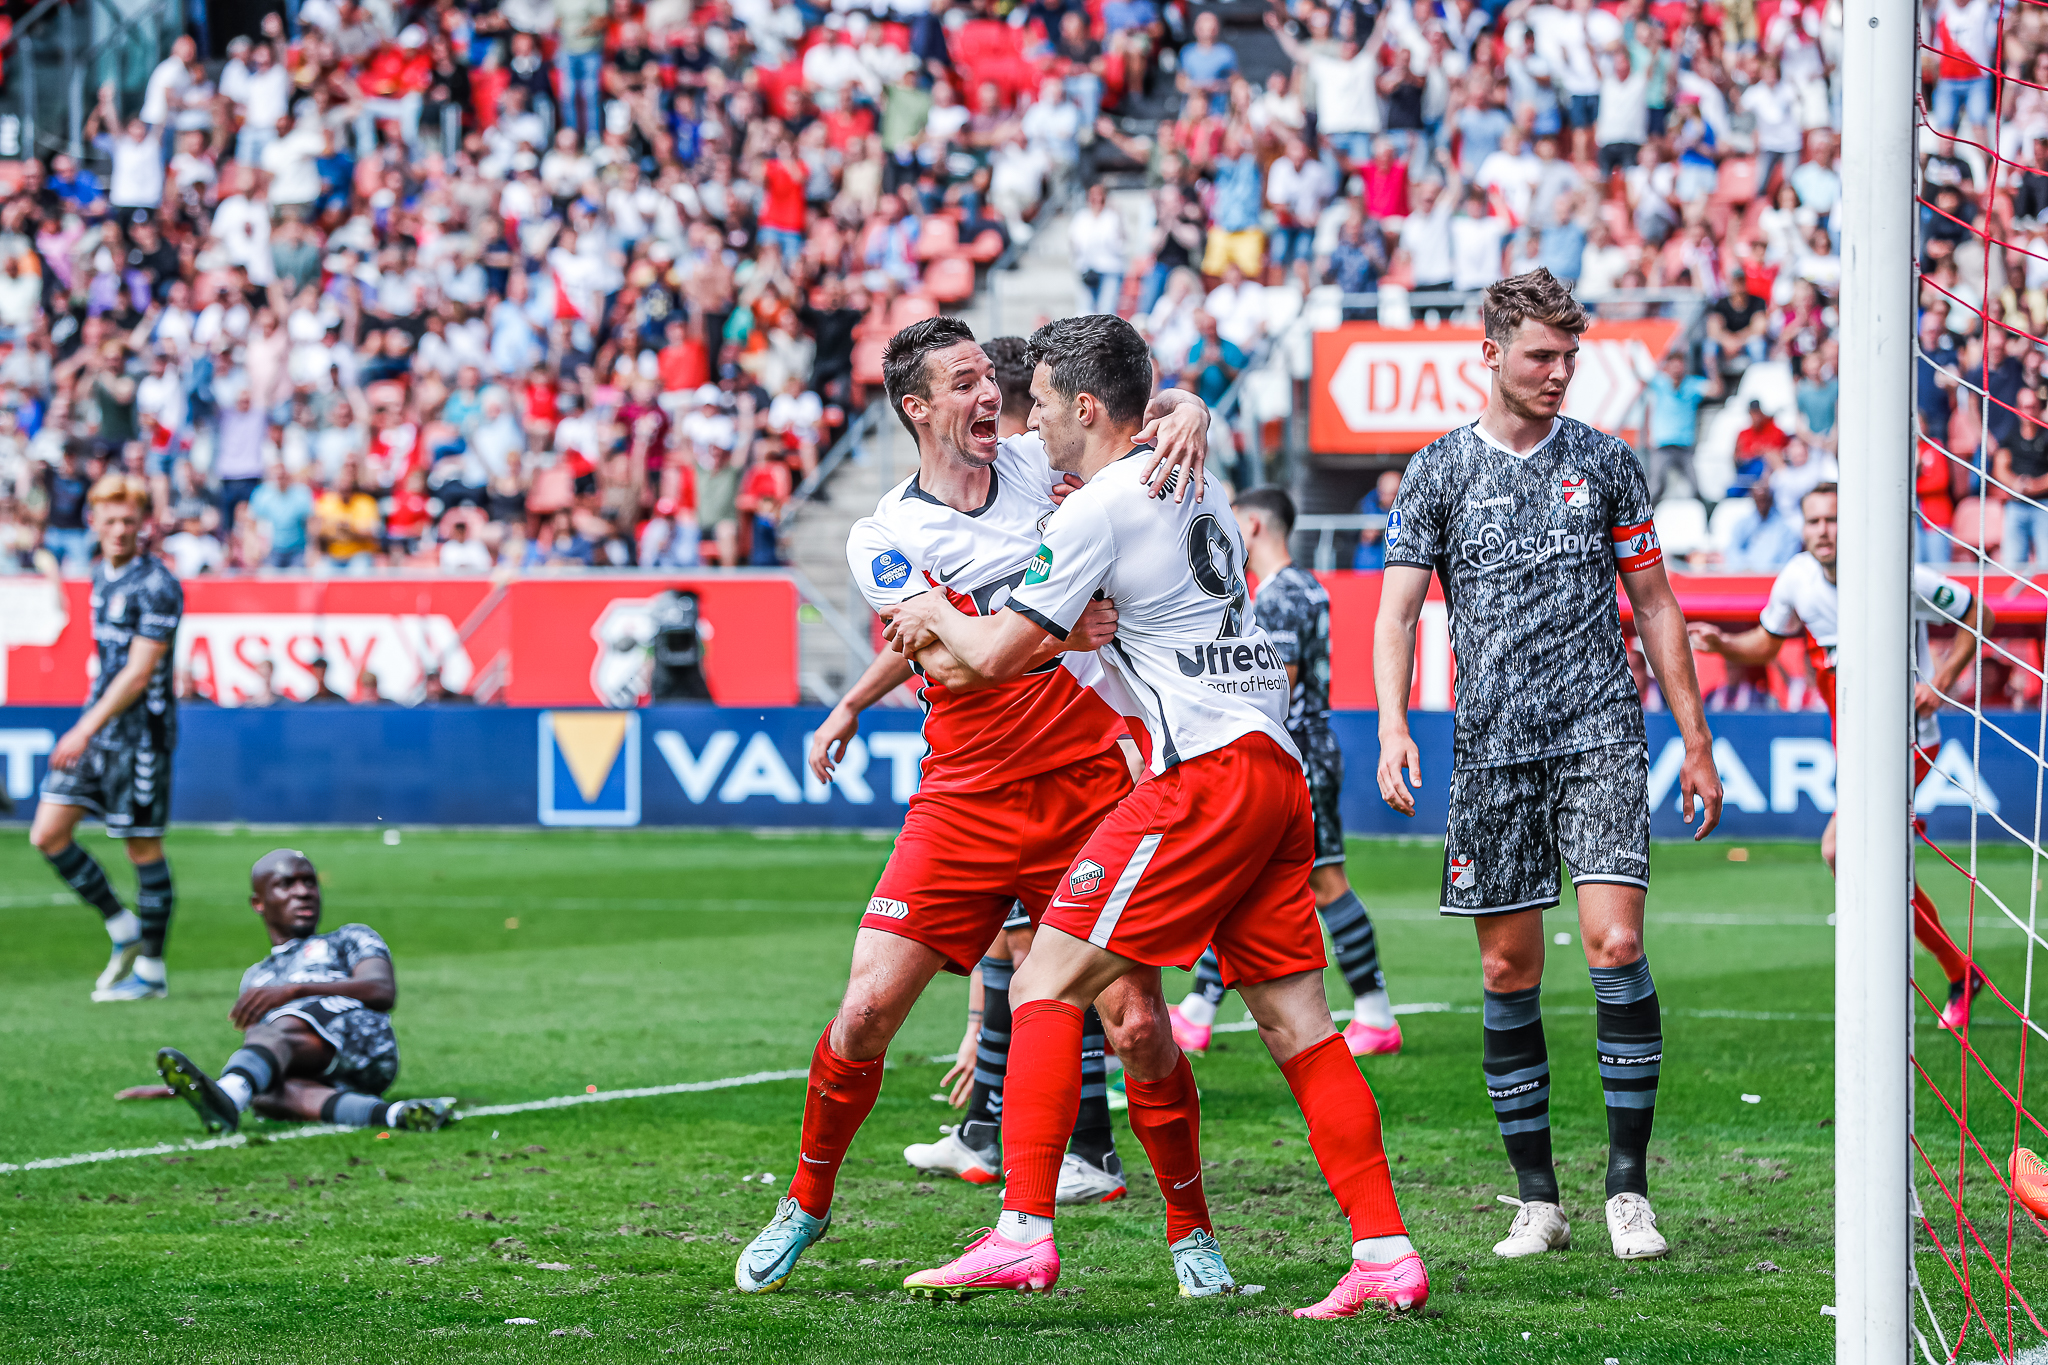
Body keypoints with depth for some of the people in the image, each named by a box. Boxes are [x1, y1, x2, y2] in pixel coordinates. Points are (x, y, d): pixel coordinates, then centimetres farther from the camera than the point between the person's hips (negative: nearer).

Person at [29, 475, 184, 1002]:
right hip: (95, 727, 8)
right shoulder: (102, 575, 12)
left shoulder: (157, 587, -14)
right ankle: (123, 931, 18)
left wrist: (87, 730, -22)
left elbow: (137, 674, -19)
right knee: (48, 834, 2)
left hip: (139, 733, -8)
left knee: (143, 849, 0)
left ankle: (150, 971, 10)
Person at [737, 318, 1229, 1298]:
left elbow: (1168, 405, 8)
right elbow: (954, 661, -14)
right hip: (966, 801, -1)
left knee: (1136, 1025, -7)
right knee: (867, 1009, -6)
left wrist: (1187, 416, -14)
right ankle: (806, 1206, 17)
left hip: (1090, 786, 1)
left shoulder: (1035, 462, 3)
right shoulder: (882, 538, -3)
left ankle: (1192, 1230, 12)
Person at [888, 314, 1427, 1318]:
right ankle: (1387, 1255, 2)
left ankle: (1023, 1234, -14)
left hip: (1207, 774, -9)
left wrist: (939, 614, 16)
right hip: (1276, 770, 9)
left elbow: (995, 655, -5)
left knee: (1046, 985, -7)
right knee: (1296, 1023, 8)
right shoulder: (1194, 489, 21)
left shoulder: (1098, 510, -6)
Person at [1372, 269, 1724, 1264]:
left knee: (1615, 942, -14)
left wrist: (1695, 741, 9)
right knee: (1509, 972, 1)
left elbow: (1654, 603, 13)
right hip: (1491, 750, 1)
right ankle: (1536, 1199, 10)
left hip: (1601, 737, 0)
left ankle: (1628, 1187, -7)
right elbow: (1397, 612, 1)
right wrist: (1393, 726, -15)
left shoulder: (1605, 463, 9)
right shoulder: (1438, 473, 6)